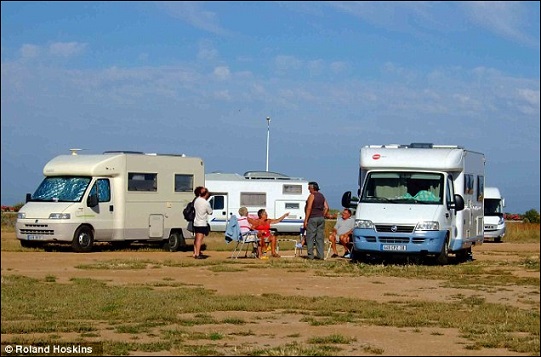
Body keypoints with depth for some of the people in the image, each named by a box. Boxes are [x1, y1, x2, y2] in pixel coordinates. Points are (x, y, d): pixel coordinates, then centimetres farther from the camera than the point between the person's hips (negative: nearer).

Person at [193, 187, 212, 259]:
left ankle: (195, 252, 26)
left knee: (196, 238, 17)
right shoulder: (206, 203, -19)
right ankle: (197, 254, -7)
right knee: (200, 239, -6)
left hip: (196, 222, 7)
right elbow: (210, 212, -8)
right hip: (202, 224, -7)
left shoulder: (197, 200, -1)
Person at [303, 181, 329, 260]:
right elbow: (326, 207, 10)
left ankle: (310, 255, -5)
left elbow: (309, 208, -15)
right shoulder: (322, 196, 12)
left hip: (312, 218, -7)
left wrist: (306, 220, -14)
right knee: (320, 237, 7)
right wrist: (323, 216, 15)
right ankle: (320, 255, 5)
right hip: (321, 218, 7)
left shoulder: (312, 196, -9)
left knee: (310, 237, -2)